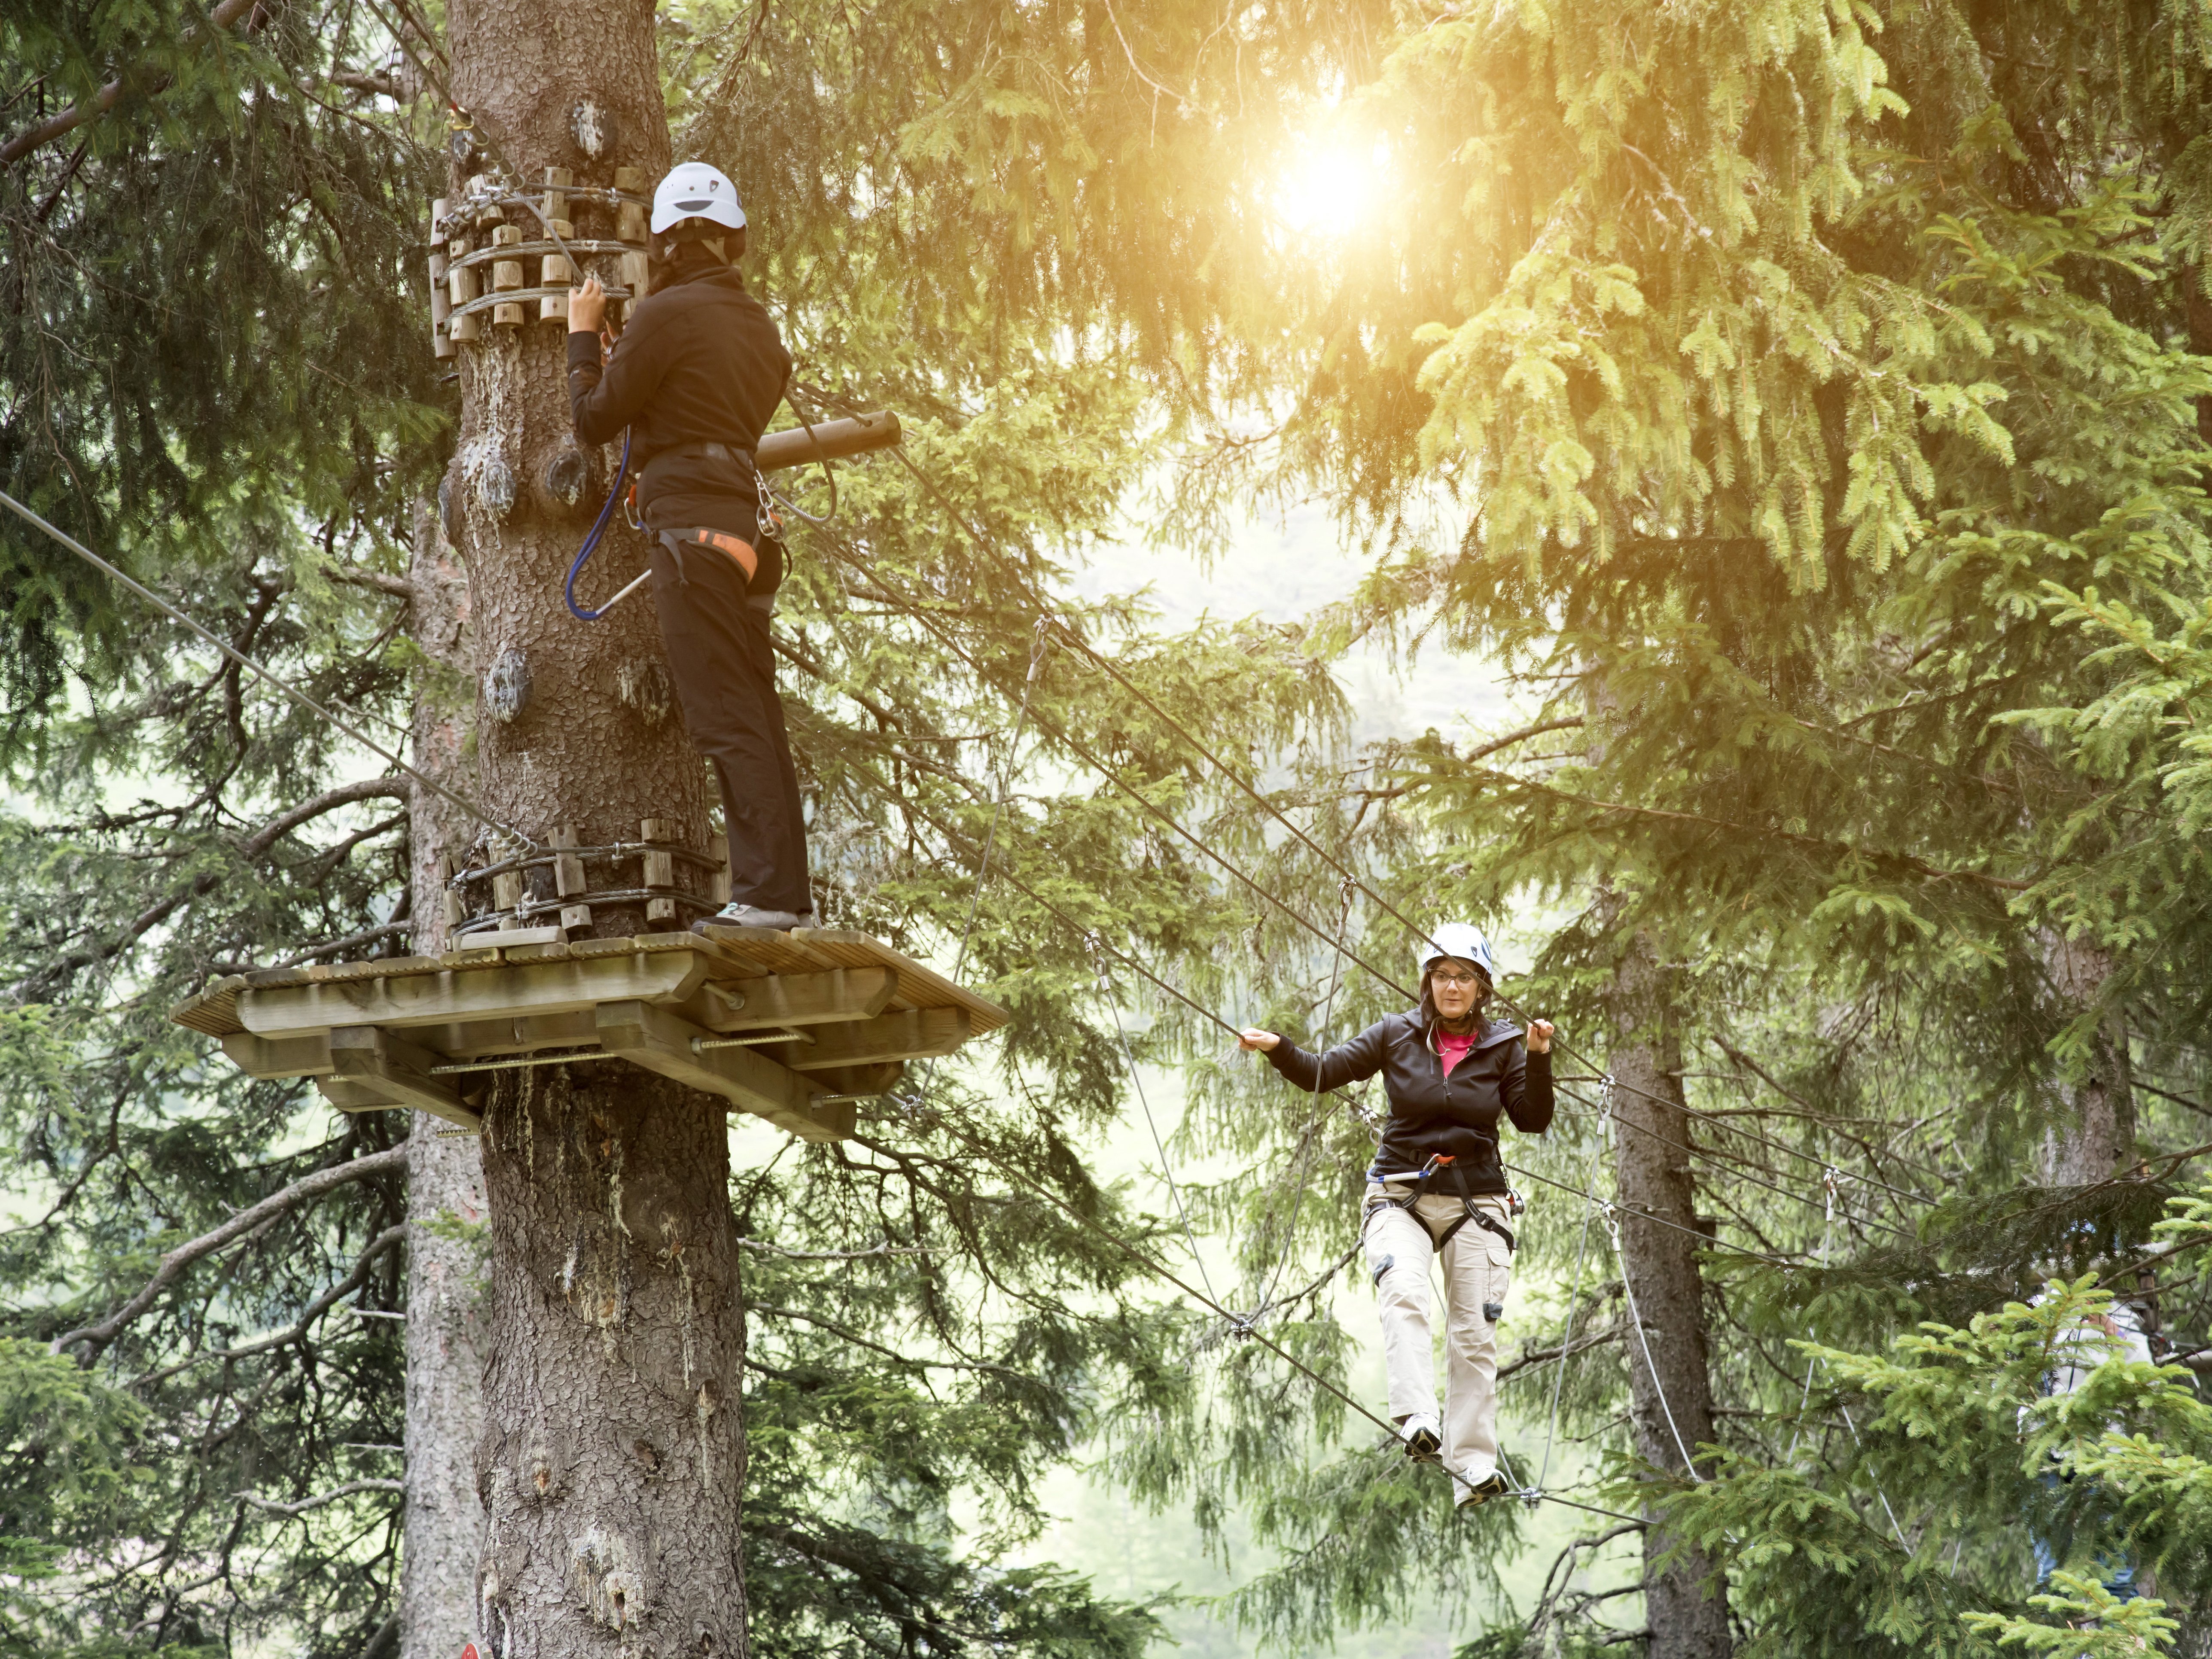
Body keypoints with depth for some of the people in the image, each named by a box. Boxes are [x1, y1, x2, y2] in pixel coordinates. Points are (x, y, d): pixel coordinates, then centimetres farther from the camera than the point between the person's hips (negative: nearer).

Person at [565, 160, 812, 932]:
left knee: (728, 721, -11)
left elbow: (593, 419, -3)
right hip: (746, 519, 9)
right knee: (754, 717, 9)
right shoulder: (761, 327, 18)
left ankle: (769, 892, -16)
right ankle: (786, 895, 9)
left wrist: (583, 334, 13)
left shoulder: (668, 314, -7)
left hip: (693, 524, -8)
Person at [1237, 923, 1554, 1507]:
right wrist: (1280, 1050, -13)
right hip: (1400, 1195, -1)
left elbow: (1534, 1120, -2)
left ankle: (1473, 1463, -1)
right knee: (1404, 1295, -29)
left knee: (1474, 1332, -3)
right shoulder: (1397, 1036, 3)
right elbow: (1323, 1074, 4)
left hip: (1475, 1201, 1)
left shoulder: (1500, 1046, 4)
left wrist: (1539, 1059, -15)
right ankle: (1417, 1421, -40)